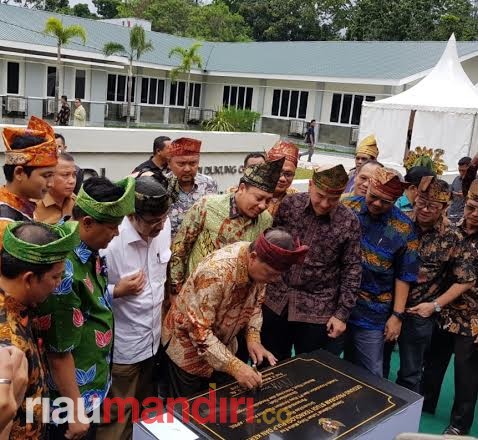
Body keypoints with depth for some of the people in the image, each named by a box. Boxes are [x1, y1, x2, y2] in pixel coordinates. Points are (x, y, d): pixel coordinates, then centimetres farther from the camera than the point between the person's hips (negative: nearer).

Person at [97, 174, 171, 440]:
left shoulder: (164, 226, -7)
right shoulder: (109, 241, -27)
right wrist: (118, 291, -30)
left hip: (155, 337, 6)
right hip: (122, 346, -6)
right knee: (118, 416, 13)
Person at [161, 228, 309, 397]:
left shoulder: (261, 265, -15)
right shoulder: (216, 271, -37)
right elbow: (199, 331, -34)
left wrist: (253, 338, -11)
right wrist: (234, 366, -37)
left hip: (222, 343, 6)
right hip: (188, 343, -6)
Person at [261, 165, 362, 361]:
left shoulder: (349, 222, -9)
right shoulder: (289, 205, -7)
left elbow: (351, 269, -5)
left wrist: (342, 313, -7)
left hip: (318, 311, -1)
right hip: (275, 301, 2)